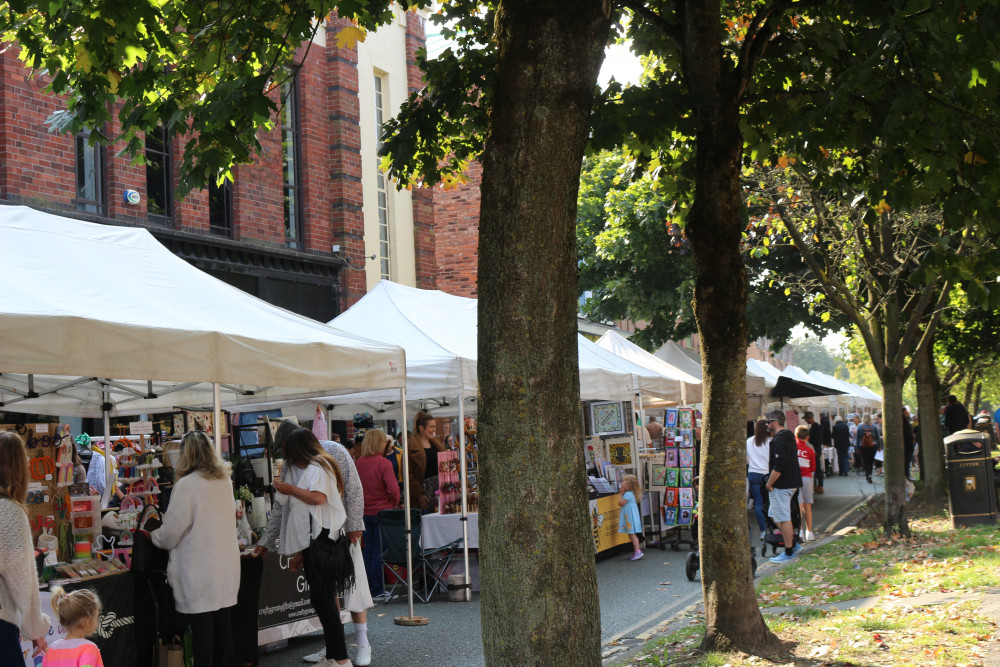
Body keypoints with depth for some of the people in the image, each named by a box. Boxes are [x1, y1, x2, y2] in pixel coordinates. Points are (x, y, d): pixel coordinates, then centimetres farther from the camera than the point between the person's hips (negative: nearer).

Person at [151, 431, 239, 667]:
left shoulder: (187, 485, -14)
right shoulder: (225, 481, 6)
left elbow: (171, 532, -11)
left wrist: (153, 536, 11)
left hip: (199, 573, -7)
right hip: (227, 567, 7)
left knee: (201, 628, 0)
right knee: (223, 624, 14)